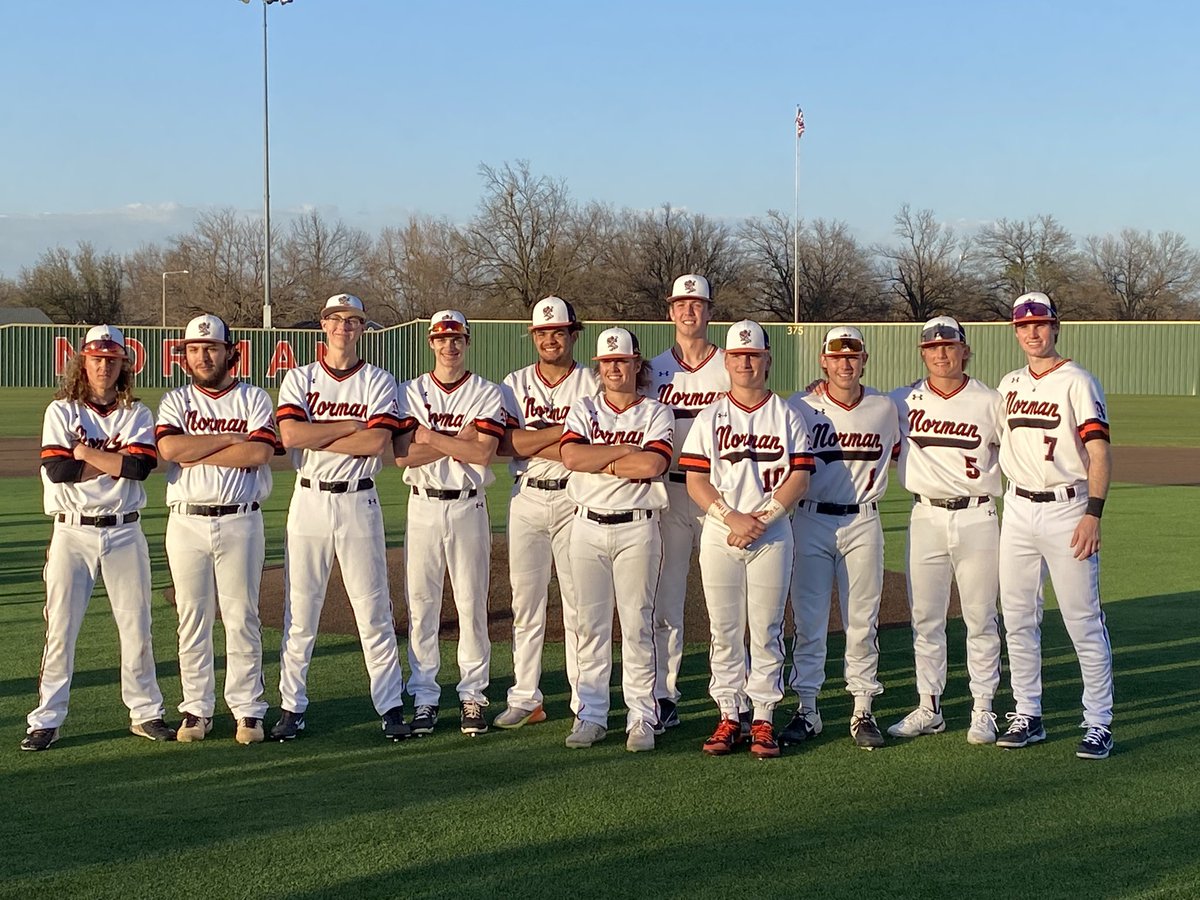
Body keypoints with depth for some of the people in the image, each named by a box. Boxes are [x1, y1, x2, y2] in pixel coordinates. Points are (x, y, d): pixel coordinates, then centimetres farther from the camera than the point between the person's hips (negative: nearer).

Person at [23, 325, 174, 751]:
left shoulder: (137, 414, 6)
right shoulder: (61, 411, 2)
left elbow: (139, 466, -12)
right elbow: (58, 469, -13)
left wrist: (84, 452, -10)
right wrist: (115, 460, -8)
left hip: (124, 532, 2)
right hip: (72, 532, -1)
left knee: (136, 625, 5)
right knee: (60, 628, -1)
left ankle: (145, 712, 16)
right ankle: (46, 720, 4)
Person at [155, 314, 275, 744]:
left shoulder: (254, 399, 5)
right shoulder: (175, 402, 9)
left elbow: (259, 453, -13)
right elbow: (168, 448, -11)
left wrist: (194, 452, -10)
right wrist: (228, 439, -10)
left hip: (240, 520, -2)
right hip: (187, 521, 2)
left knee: (242, 617, 0)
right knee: (192, 617, 4)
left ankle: (247, 710, 5)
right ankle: (196, 709, 11)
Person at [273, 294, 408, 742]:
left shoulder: (379, 382, 4)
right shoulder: (299, 380, 6)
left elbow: (377, 441, -13)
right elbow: (289, 435, -11)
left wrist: (314, 437, -10)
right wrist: (351, 425, -9)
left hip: (359, 502, -1)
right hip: (309, 500, 1)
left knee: (373, 610, 0)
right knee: (300, 610, 3)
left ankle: (391, 705, 5)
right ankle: (292, 707, 11)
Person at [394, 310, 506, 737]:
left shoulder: (487, 394, 3)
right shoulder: (411, 393, 6)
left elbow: (483, 453, -12)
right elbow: (402, 454, -8)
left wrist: (430, 437, -9)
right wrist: (459, 441, -11)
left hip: (468, 506, -1)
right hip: (423, 506, 1)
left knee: (472, 604, 1)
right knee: (421, 605, 2)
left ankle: (472, 696, 8)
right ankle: (424, 698, 8)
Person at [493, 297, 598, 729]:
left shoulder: (592, 385, 0)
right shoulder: (515, 384, 8)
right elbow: (504, 443, -7)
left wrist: (532, 442, -13)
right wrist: (563, 430, -13)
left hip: (575, 500, -3)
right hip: (526, 499, 3)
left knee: (579, 603, -1)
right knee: (525, 603, 6)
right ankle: (525, 699, 12)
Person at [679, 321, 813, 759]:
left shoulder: (787, 416, 6)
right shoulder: (709, 418, 7)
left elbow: (799, 477, -1)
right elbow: (695, 480, 0)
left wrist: (763, 518, -13)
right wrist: (731, 517, -14)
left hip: (773, 535, -1)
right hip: (719, 536, 1)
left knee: (766, 630, 1)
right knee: (724, 630, 3)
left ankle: (764, 720, 6)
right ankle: (728, 718, 9)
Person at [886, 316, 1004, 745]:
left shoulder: (989, 402, 0)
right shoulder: (903, 401, 4)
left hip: (977, 517, -2)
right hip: (926, 517, 2)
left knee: (981, 619, 2)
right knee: (925, 619, 7)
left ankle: (983, 711, 10)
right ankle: (928, 709, 16)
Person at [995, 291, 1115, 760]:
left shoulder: (1076, 382, -7)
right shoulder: (1009, 385, 13)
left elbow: (1100, 453, -13)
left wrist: (1093, 514, -22)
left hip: (1066, 509, -6)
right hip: (1017, 509, 6)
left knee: (1083, 620, -4)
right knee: (1017, 618, 9)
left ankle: (1098, 723, 1)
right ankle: (1027, 715, 19)